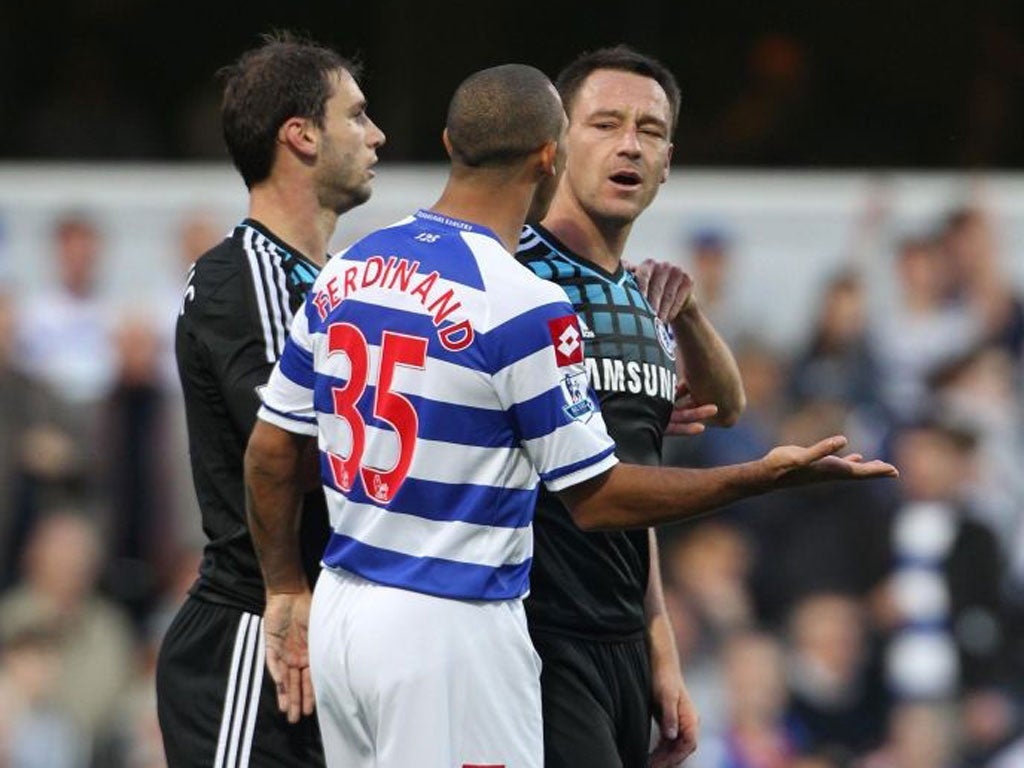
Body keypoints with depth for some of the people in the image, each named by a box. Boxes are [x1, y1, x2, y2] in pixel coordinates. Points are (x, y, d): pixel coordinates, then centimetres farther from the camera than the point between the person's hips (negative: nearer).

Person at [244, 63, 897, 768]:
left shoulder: (346, 272, 6)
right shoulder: (527, 306, -15)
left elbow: (271, 452, 11)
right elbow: (597, 498, -11)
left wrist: (286, 592, 23)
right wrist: (768, 475, -4)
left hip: (340, 610, 8)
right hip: (451, 632, -7)